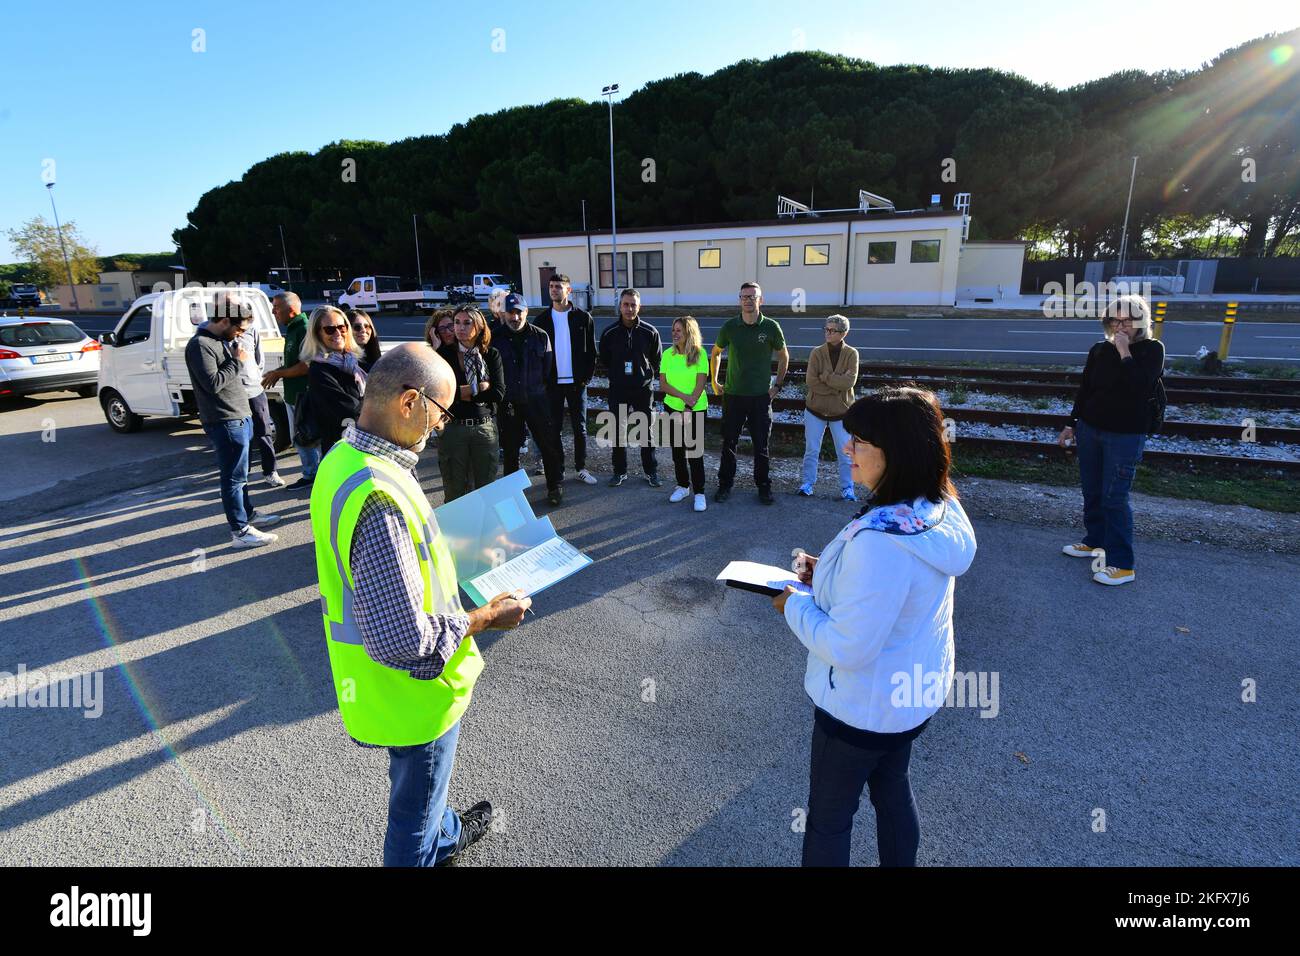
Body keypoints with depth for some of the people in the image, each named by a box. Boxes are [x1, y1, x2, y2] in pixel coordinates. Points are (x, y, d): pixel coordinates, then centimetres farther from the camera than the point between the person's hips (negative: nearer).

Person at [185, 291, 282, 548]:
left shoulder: (222, 340, 13)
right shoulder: (200, 345, -16)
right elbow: (213, 383, -23)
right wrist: (238, 362, -16)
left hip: (239, 418, 10)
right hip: (225, 423, -10)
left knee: (240, 474, 21)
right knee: (234, 477, -5)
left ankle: (248, 513, 35)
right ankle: (240, 531, 0)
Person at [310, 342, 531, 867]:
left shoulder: (344, 456, -4)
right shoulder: (379, 498, -36)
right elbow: (403, 641, -34)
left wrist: (443, 552, 9)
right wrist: (487, 617, -21)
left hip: (375, 679, 10)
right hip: (413, 693, -10)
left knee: (420, 786, 36)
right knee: (414, 811, 19)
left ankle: (445, 835, 62)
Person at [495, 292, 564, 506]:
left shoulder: (540, 336, 0)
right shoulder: (495, 338, -3)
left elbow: (548, 367, 7)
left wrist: (538, 388, 3)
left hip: (536, 400, 0)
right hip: (507, 402, 0)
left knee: (548, 444, 3)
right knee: (510, 448, 11)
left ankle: (554, 486, 18)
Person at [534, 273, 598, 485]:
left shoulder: (583, 317, 1)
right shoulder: (542, 319, 4)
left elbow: (591, 350, 2)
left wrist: (587, 376, -5)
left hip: (576, 382, -1)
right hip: (552, 383, 1)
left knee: (580, 427, 5)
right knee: (554, 428, 6)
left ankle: (581, 468, 16)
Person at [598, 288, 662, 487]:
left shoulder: (650, 332, -3)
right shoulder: (609, 333, -2)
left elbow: (657, 360, 8)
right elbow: (604, 360, 12)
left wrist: (649, 376, 2)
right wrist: (615, 376, 8)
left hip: (643, 388, -1)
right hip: (618, 390, 1)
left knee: (647, 430, 6)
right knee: (618, 431, 6)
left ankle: (651, 471, 18)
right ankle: (620, 471, 20)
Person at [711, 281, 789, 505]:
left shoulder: (771, 327, -4)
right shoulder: (730, 326, -1)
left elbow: (784, 356, 10)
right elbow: (715, 353, 14)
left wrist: (778, 385, 6)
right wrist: (713, 382, 11)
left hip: (761, 396, -1)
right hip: (733, 395, 1)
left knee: (761, 445, 6)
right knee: (729, 443, 7)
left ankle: (764, 487, 20)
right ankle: (725, 484, 21)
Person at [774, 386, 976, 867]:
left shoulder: (880, 540, -36)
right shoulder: (940, 511, -7)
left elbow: (847, 648, -30)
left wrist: (795, 602, -15)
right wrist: (831, 576, 1)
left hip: (864, 706, -8)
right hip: (915, 690, 8)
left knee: (828, 818, 15)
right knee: (892, 789, 29)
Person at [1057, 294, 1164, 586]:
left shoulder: (1152, 349, -8)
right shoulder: (1099, 350, 4)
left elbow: (1141, 389, -23)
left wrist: (1125, 352, -21)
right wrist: (1071, 425, 12)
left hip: (1125, 436, -5)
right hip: (1089, 430, 5)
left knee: (1114, 498, -7)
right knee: (1092, 492, 14)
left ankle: (1122, 564, 0)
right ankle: (1095, 541, 31)